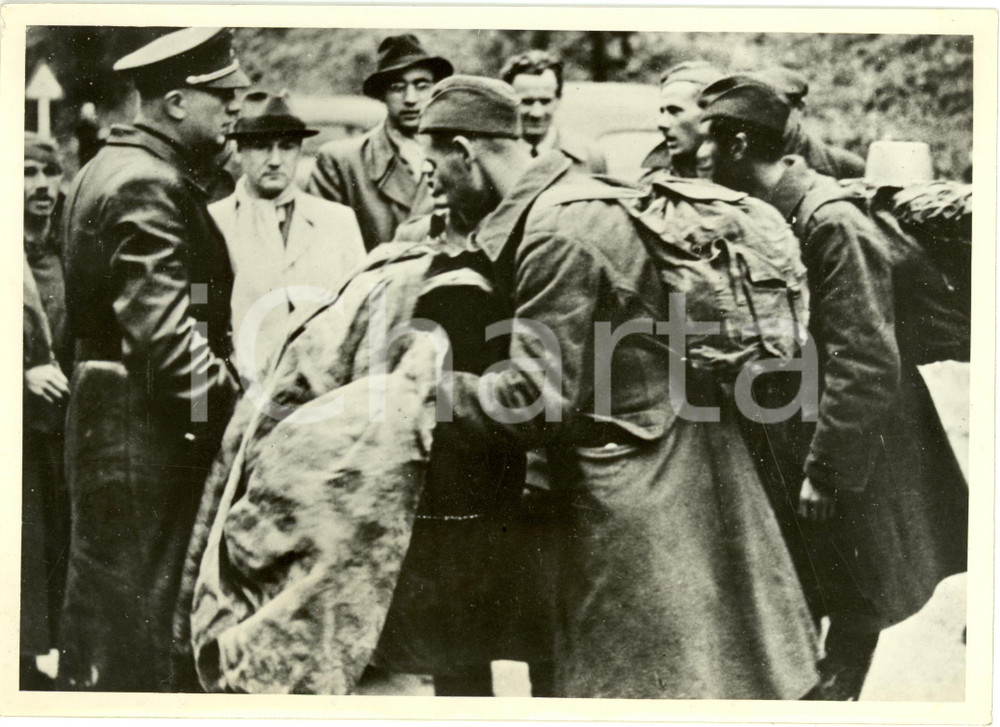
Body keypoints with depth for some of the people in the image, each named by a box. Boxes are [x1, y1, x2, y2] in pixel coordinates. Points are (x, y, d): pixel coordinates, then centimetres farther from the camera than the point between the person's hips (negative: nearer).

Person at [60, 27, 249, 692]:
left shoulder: (111, 167, 16)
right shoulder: (149, 186, -17)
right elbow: (164, 328, -25)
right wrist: (233, 405, -23)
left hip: (108, 417, 11)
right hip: (146, 431, -11)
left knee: (102, 609, 19)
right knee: (136, 613, -1)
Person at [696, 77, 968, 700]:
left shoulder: (832, 224, -22)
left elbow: (866, 366, -24)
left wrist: (825, 472, -21)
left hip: (856, 465, -8)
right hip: (789, 453, 8)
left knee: (853, 611, 6)